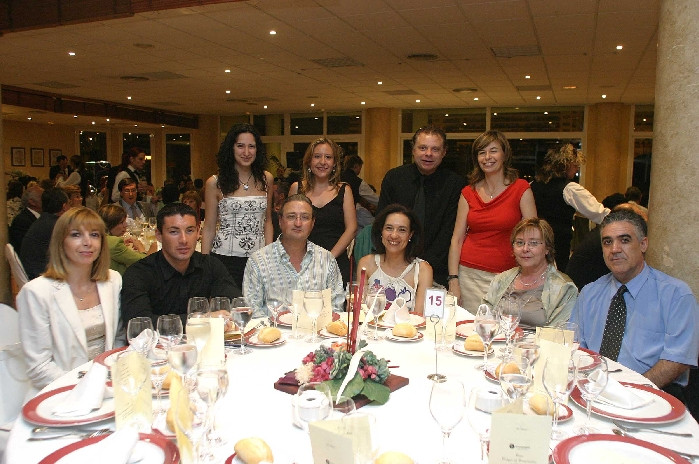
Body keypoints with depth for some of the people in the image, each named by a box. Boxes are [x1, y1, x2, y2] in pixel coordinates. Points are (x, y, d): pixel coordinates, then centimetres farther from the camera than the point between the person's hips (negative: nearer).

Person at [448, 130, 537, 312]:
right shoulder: (468, 193, 7)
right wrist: (453, 280, -4)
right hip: (469, 275, 2)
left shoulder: (521, 189, 0)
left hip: (506, 278, -1)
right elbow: (457, 239, 5)